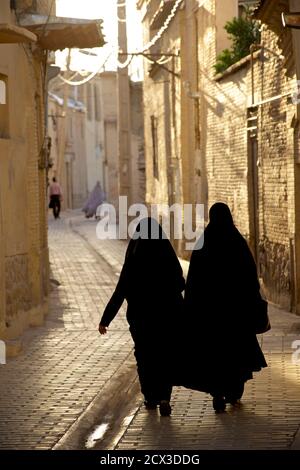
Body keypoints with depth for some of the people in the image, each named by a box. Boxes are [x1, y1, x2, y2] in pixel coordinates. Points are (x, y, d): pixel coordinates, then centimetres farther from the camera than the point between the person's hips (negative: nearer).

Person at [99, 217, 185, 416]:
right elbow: (180, 285, 6)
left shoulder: (134, 260, -13)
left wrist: (105, 320, -6)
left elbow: (120, 293, -13)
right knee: (166, 358, 11)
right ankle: (164, 397, -8)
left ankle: (151, 398, 27)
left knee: (145, 357, 19)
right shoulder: (169, 257, -6)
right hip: (169, 316, 1)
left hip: (142, 318, -1)